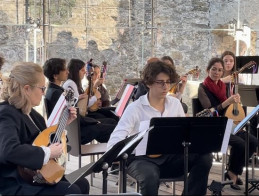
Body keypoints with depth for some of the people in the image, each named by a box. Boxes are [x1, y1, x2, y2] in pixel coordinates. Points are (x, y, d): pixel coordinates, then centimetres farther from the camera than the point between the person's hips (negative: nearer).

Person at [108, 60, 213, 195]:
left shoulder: (175, 103, 6)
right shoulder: (135, 108, -10)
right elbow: (113, 143, -17)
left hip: (169, 156, 5)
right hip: (143, 158, -5)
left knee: (204, 156, -18)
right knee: (150, 176, -39)